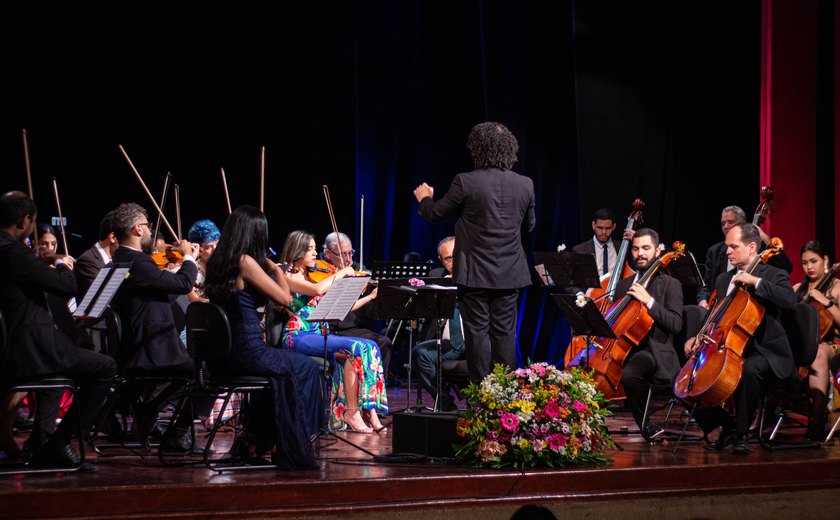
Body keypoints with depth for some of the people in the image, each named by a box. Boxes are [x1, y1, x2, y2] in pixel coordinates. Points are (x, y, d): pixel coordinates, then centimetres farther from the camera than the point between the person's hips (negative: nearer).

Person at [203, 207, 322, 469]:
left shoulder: (216, 263, 9)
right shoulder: (246, 262, -15)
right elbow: (284, 298, -11)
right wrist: (276, 268, 4)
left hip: (220, 356, 8)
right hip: (246, 355, -8)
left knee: (282, 367, 29)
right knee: (306, 368, 12)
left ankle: (255, 438, 26)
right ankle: (294, 448, 17)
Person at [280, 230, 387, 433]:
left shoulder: (312, 276, 20)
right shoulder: (288, 277, -3)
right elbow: (317, 290, -23)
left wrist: (372, 296, 11)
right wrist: (340, 274, -9)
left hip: (319, 336, 7)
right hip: (298, 337, -7)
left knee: (370, 347, -13)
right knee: (354, 348, -26)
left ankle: (369, 409, -21)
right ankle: (352, 412, -21)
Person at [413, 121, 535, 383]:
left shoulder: (466, 182, -14)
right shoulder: (525, 185, -2)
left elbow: (435, 214, -2)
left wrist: (424, 199, 19)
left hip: (475, 273, -3)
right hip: (510, 274, 4)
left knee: (478, 333, 3)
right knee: (504, 333, 9)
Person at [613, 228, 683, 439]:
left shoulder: (670, 285, 5)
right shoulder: (624, 285, 22)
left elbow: (675, 324, -9)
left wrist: (649, 301, -18)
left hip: (653, 349, -5)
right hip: (622, 346, 5)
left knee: (629, 374, -37)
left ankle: (645, 424, -14)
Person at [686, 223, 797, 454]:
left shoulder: (773, 275, -1)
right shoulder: (723, 280, 18)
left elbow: (789, 301, -22)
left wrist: (756, 281, -25)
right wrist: (699, 337, 5)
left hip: (765, 353, -6)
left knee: (749, 369, -40)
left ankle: (741, 433, -25)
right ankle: (727, 427, 1)